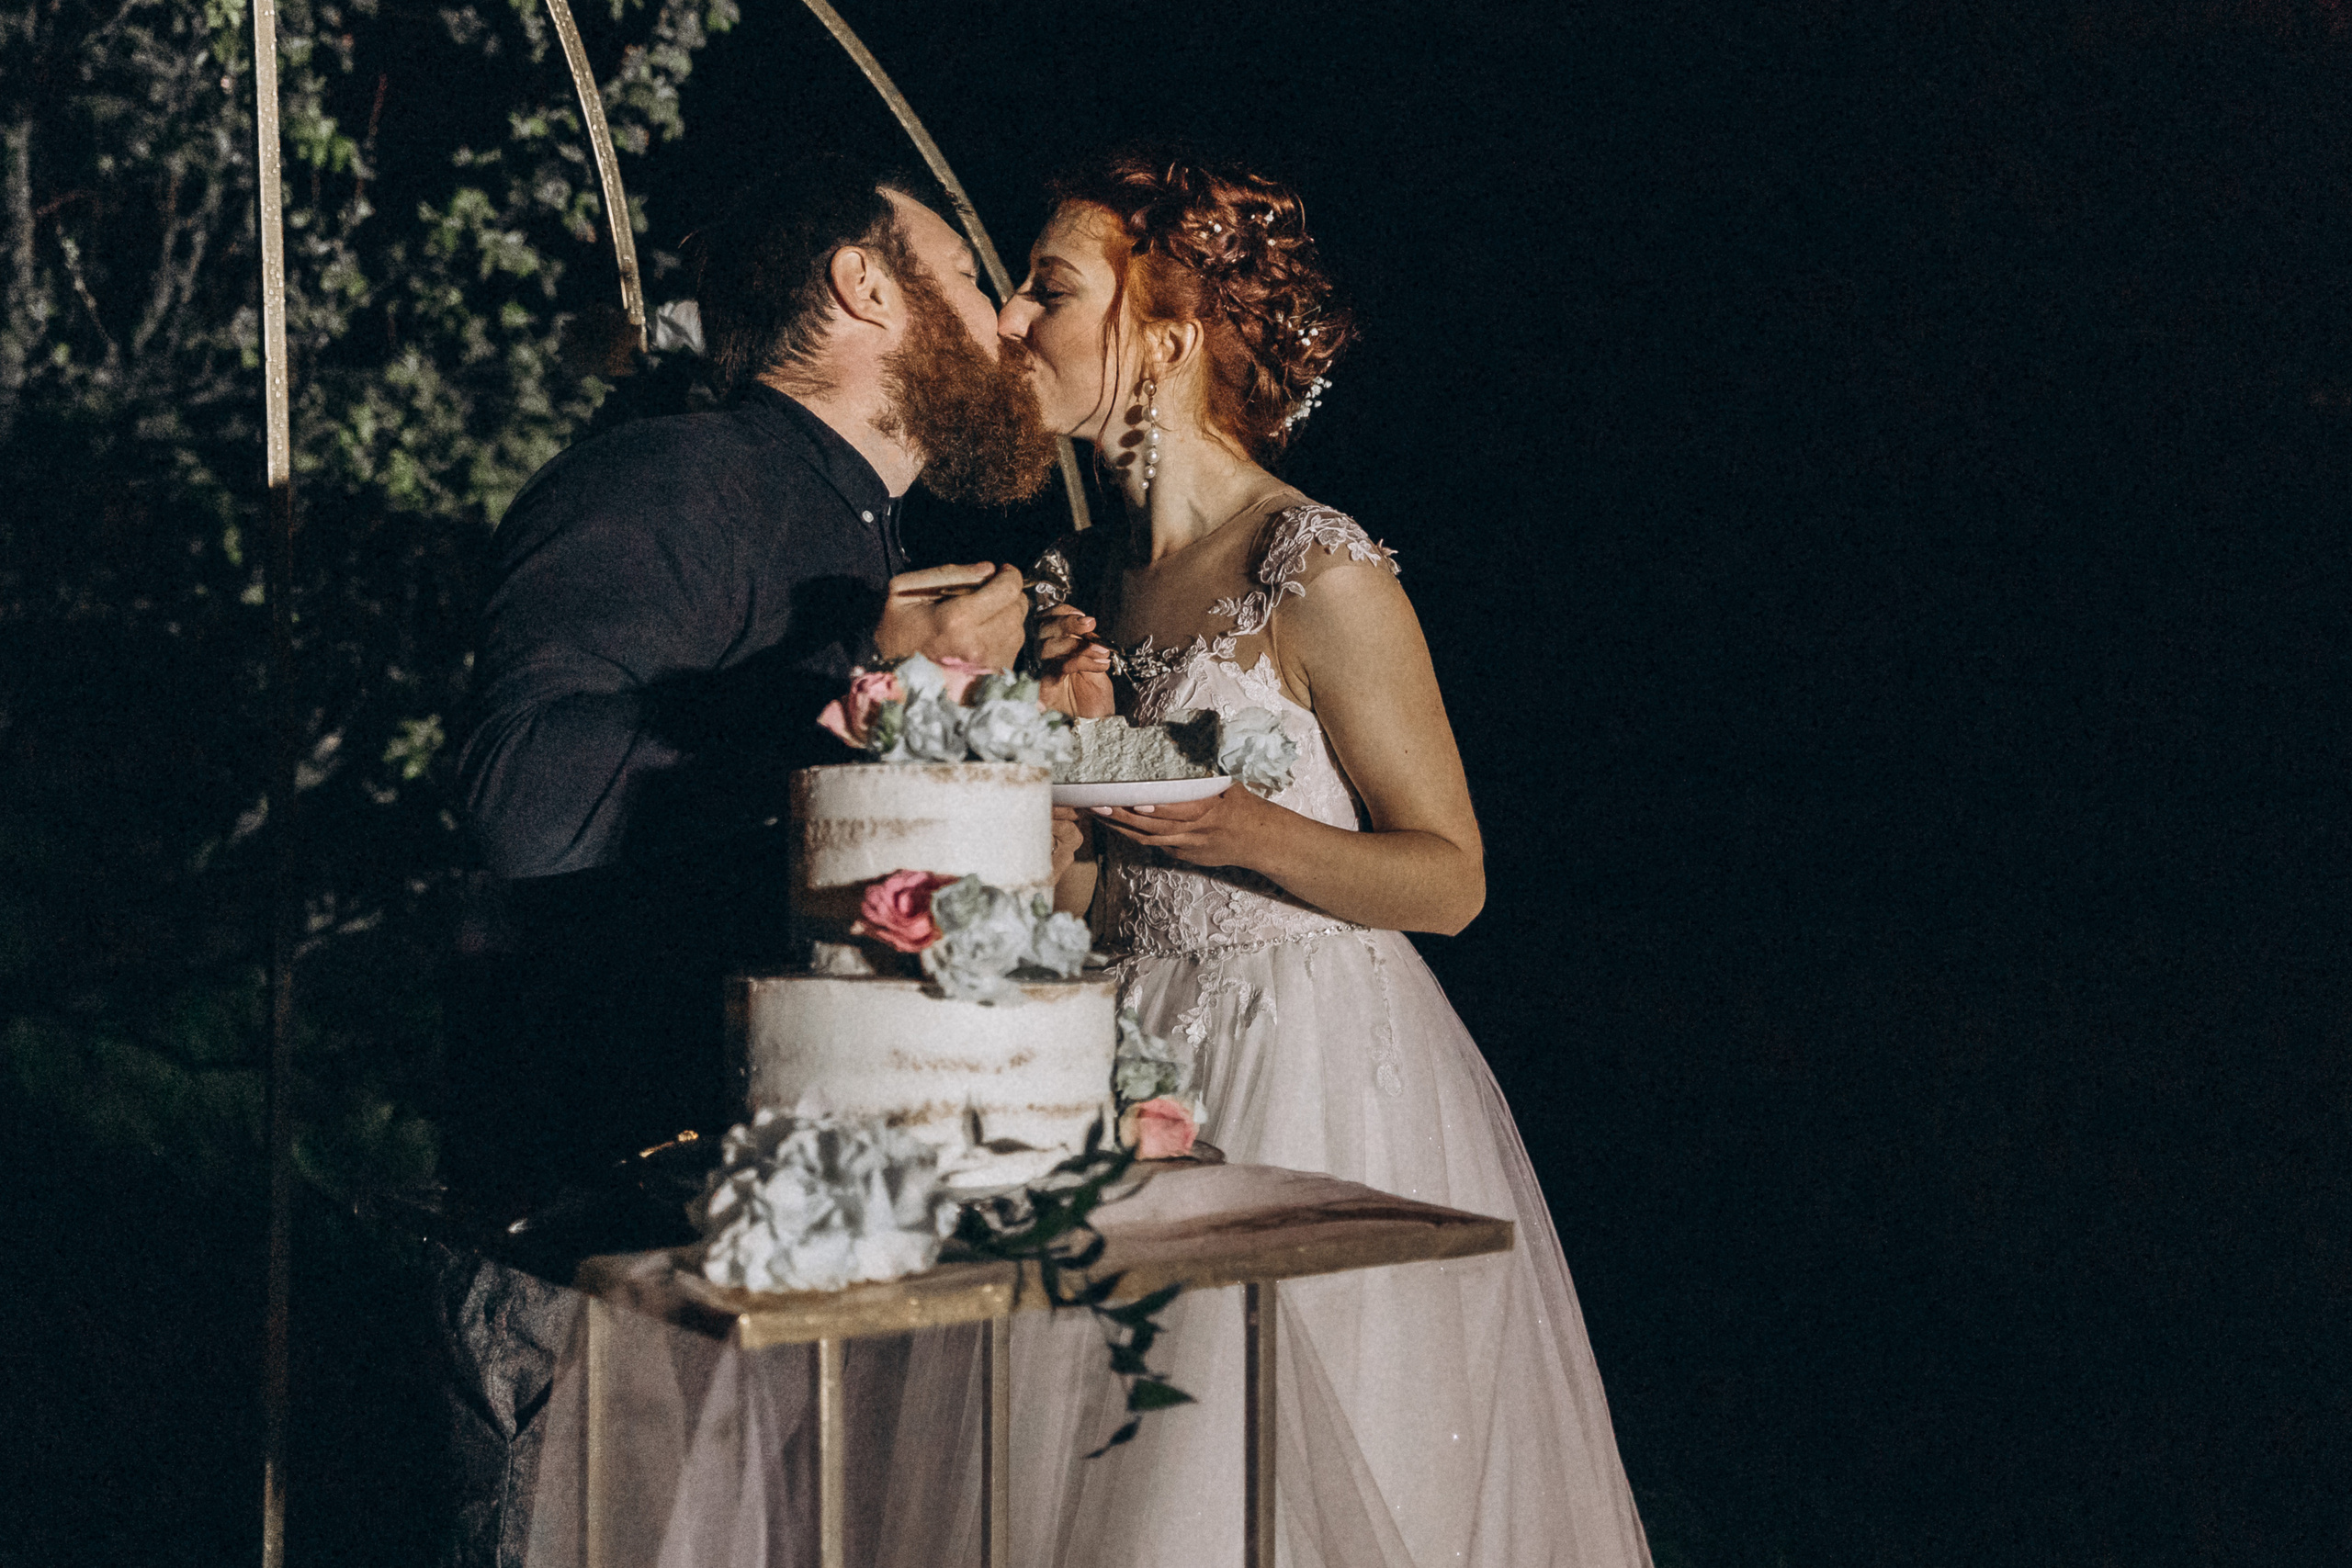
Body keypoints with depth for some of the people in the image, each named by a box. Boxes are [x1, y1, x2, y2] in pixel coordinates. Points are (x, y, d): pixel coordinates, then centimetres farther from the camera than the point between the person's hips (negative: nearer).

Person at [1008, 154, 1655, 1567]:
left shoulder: (1320, 576, -13)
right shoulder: (1081, 579, 8)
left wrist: (1247, 831, -24)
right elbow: (1088, 907, 10)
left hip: (1321, 1075, -6)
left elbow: (1451, 880, -10)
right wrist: (1067, 744, -7)